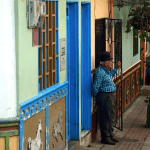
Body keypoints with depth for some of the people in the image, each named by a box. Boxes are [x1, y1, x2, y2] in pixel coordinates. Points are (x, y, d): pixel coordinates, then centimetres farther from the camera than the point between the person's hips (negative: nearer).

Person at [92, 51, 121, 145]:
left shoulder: (106, 70, 10)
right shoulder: (99, 72, -21)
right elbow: (95, 87, -19)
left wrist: (116, 69, 31)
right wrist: (98, 97, -4)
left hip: (111, 96, 10)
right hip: (104, 97, -10)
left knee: (111, 117, 16)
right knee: (105, 118, -3)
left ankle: (110, 135, 27)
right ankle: (105, 138, 5)